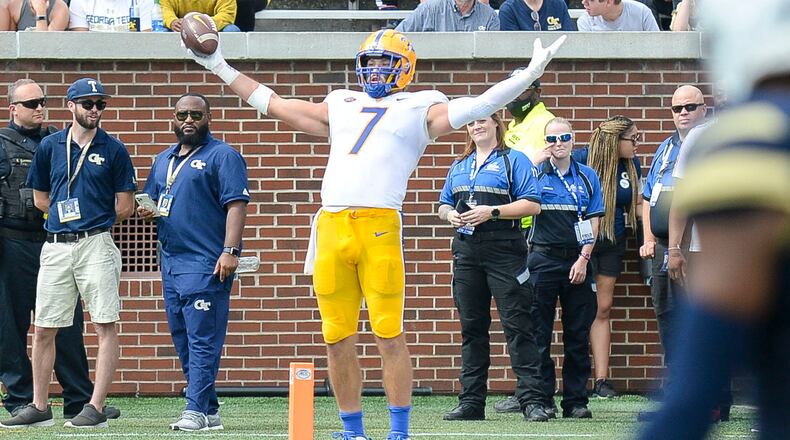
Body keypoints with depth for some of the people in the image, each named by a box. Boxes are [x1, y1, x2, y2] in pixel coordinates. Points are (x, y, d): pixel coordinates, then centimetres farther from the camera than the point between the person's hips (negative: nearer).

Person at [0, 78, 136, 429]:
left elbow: (125, 207, 4)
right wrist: (68, 215, 10)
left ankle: (96, 408, -6)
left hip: (96, 244, -3)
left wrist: (92, 219, 7)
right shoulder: (50, 147, 10)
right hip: (56, 246, 3)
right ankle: (39, 408, 13)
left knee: (105, 326, -7)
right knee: (43, 330, 5)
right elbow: (40, 198, 17)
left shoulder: (113, 150, 3)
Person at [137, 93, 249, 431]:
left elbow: (236, 204, -11)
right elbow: (150, 200, 29)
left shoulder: (222, 156, -2)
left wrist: (230, 250, -21)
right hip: (171, 261, 8)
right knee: (182, 339, 9)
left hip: (206, 264, -8)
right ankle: (209, 410, 16)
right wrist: (146, 211, 4)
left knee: (202, 339, -11)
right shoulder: (164, 160, 20)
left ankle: (196, 410, -14)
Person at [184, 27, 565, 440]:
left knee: (389, 336, -6)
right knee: (337, 339, 6)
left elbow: (479, 106, 5)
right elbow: (272, 103, 33)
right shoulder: (341, 107, 26)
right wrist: (220, 68, 35)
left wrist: (529, 74, -4)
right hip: (331, 228, 4)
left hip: (379, 227, -4)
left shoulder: (418, 110, 13)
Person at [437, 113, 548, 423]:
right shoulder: (459, 167, 21)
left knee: (517, 325, -9)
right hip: (467, 252, 6)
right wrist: (450, 214, 0)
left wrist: (491, 212, -16)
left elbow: (532, 204, -7)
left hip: (504, 251, -6)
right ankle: (471, 402, 11)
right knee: (471, 327, 7)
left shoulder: (514, 161, 2)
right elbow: (443, 205, 24)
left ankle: (532, 400, -11)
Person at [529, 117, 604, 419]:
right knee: (540, 333, -2)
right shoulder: (535, 174, 4)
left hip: (577, 261, 2)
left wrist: (583, 259, -4)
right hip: (543, 258, -2)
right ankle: (543, 399, 3)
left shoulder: (587, 177, 10)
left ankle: (576, 400, 8)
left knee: (578, 333, 3)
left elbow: (593, 222, 8)